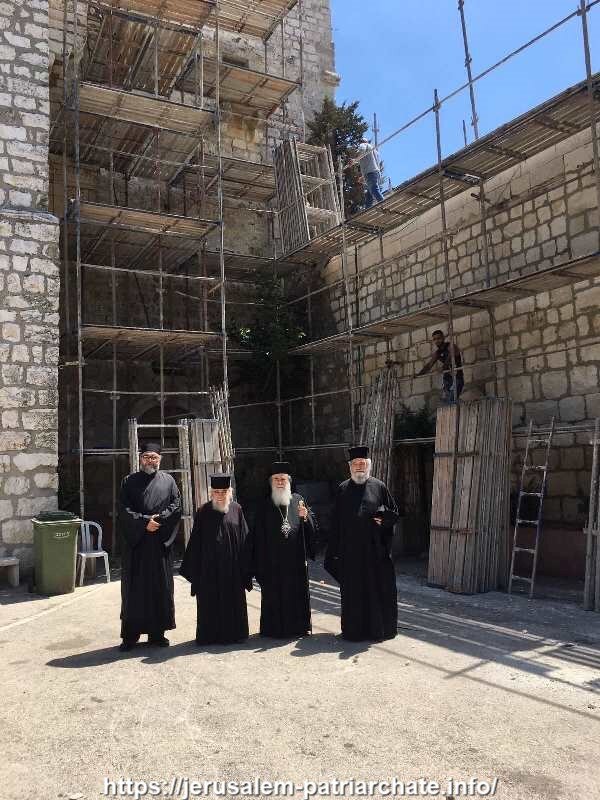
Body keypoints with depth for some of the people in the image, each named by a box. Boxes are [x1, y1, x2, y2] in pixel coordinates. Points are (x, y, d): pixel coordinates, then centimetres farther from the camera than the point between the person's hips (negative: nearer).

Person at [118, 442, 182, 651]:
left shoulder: (168, 481, 9)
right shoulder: (129, 481, 6)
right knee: (134, 588, 2)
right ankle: (130, 634, 10)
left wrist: (158, 518, -13)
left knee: (160, 587, 5)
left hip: (160, 543, 1)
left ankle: (157, 632, 15)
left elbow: (177, 506, 1)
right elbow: (124, 509, -4)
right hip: (135, 542, -1)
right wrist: (144, 522, -15)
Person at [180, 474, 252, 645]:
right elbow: (195, 543, 0)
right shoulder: (203, 512, -1)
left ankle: (233, 632, 23)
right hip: (209, 567, -1)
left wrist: (245, 569, 0)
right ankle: (210, 635, 19)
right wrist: (194, 570, -4)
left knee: (232, 602, 9)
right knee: (210, 603, 6)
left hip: (232, 566, 1)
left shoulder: (236, 510, 2)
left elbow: (244, 539, 3)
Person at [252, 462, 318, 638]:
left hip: (296, 559, 2)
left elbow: (311, 528, 4)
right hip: (273, 561, -2)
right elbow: (258, 536, 0)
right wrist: (260, 563, -5)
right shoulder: (265, 506, 2)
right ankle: (275, 628, 14)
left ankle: (299, 626, 20)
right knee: (274, 594, 2)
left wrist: (305, 517, -17)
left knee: (297, 592, 7)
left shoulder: (297, 500, 6)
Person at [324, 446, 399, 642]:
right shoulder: (343, 489, 6)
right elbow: (336, 521, 6)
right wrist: (334, 550, 2)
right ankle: (354, 629, 16)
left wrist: (383, 519, -12)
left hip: (375, 549, -1)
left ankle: (379, 627, 17)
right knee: (352, 591, 5)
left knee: (378, 588, 4)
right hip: (350, 551, 1)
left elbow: (394, 513, 9)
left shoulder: (379, 487, 3)